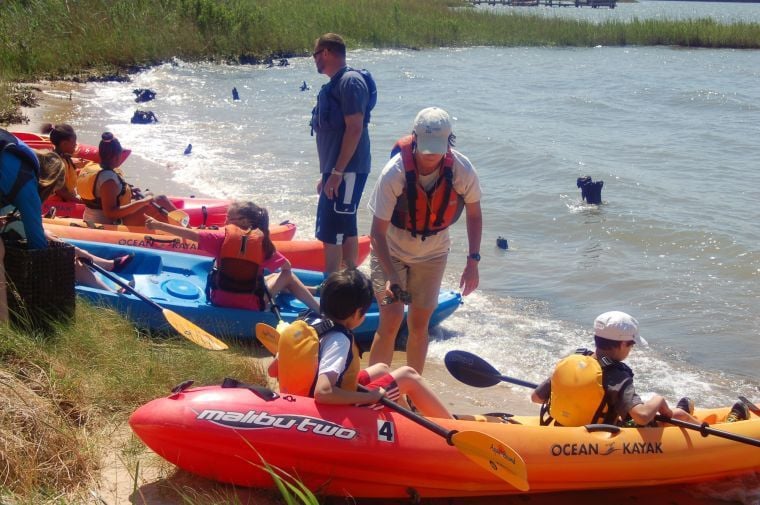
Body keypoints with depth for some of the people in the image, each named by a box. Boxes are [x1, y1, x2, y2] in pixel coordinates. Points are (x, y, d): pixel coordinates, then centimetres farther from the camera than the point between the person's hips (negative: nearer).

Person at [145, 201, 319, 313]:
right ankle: (319, 309, 23)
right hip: (252, 306, -2)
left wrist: (158, 225, -13)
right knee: (287, 276, 21)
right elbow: (287, 266, 4)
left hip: (220, 301, 2)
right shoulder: (263, 243, -6)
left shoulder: (223, 239, -9)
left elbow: (191, 234, -14)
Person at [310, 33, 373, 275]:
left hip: (348, 171, -10)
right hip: (337, 170, 10)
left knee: (330, 232, -10)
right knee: (346, 229, 15)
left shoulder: (350, 81, -15)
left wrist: (337, 173, -23)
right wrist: (327, 173, 21)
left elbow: (355, 129, -22)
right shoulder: (335, 84, 16)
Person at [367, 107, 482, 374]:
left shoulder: (462, 170, -22)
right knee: (391, 320, -12)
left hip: (432, 253, 3)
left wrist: (473, 262, -5)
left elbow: (474, 213, -3)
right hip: (391, 251, -2)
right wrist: (391, 277, -35)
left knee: (419, 325, 8)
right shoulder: (394, 172, -30)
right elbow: (378, 232, -26)